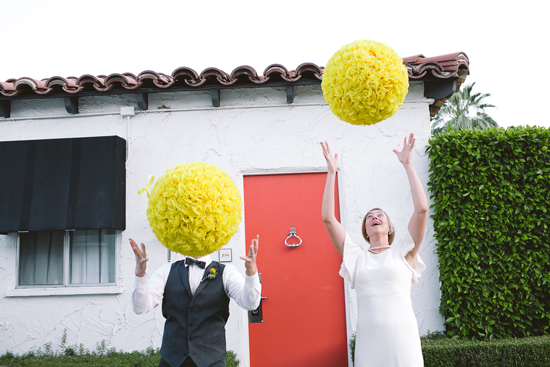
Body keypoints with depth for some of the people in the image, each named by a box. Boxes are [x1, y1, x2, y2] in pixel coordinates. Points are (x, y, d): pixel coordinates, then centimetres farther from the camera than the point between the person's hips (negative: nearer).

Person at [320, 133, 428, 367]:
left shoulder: (402, 252, 6)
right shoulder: (356, 257, 8)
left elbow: (421, 209, -4)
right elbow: (327, 218, 2)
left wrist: (408, 165, -2)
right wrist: (331, 172, 2)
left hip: (402, 340, -1)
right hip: (368, 343, 1)